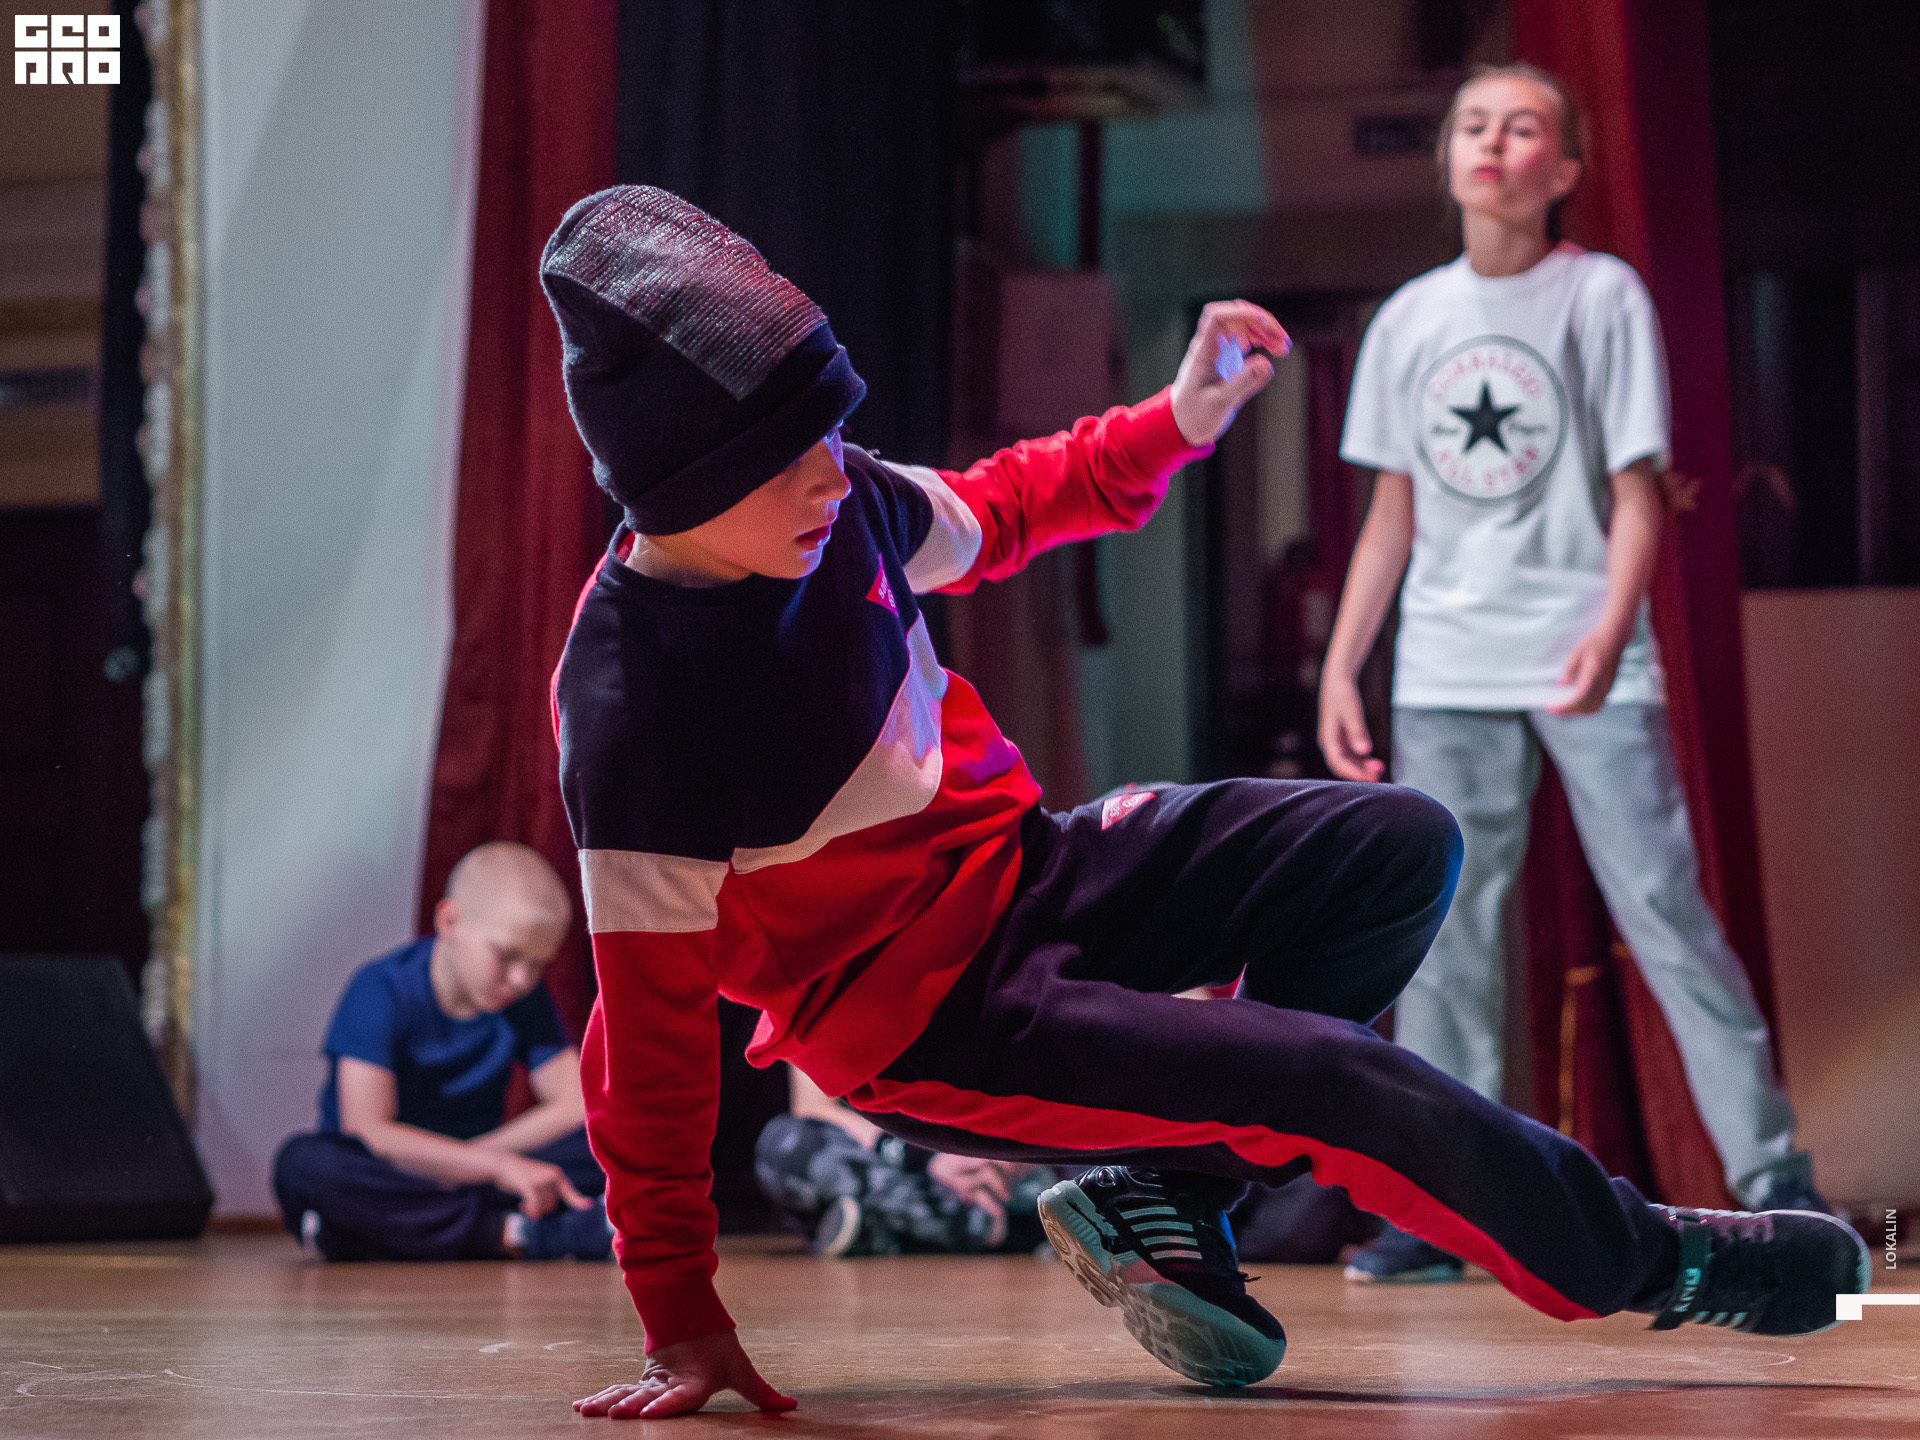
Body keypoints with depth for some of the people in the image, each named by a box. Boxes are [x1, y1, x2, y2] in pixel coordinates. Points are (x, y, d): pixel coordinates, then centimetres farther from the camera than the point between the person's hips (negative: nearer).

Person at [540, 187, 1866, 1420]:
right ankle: (1638, 1261, 9)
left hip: (1022, 865, 8)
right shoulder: (631, 705, -29)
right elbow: (651, 1021, -23)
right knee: (1337, 1077, -18)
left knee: (1400, 847, 0)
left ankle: (1168, 1199, 2)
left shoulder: (838, 503, -10)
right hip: (922, 1025, -8)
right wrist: (682, 1321, -21)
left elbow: (988, 516, 16)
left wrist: (1174, 422, 6)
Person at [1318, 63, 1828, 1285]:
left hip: (1590, 669, -3)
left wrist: (1611, 626, -21)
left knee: (1666, 911, -6)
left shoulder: (1603, 295, 0)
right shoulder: (1409, 320, 11)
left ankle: (1774, 1176, 1)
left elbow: (1637, 492, -4)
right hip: (1446, 670, 4)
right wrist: (1339, 670, 9)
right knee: (1442, 934, 1)